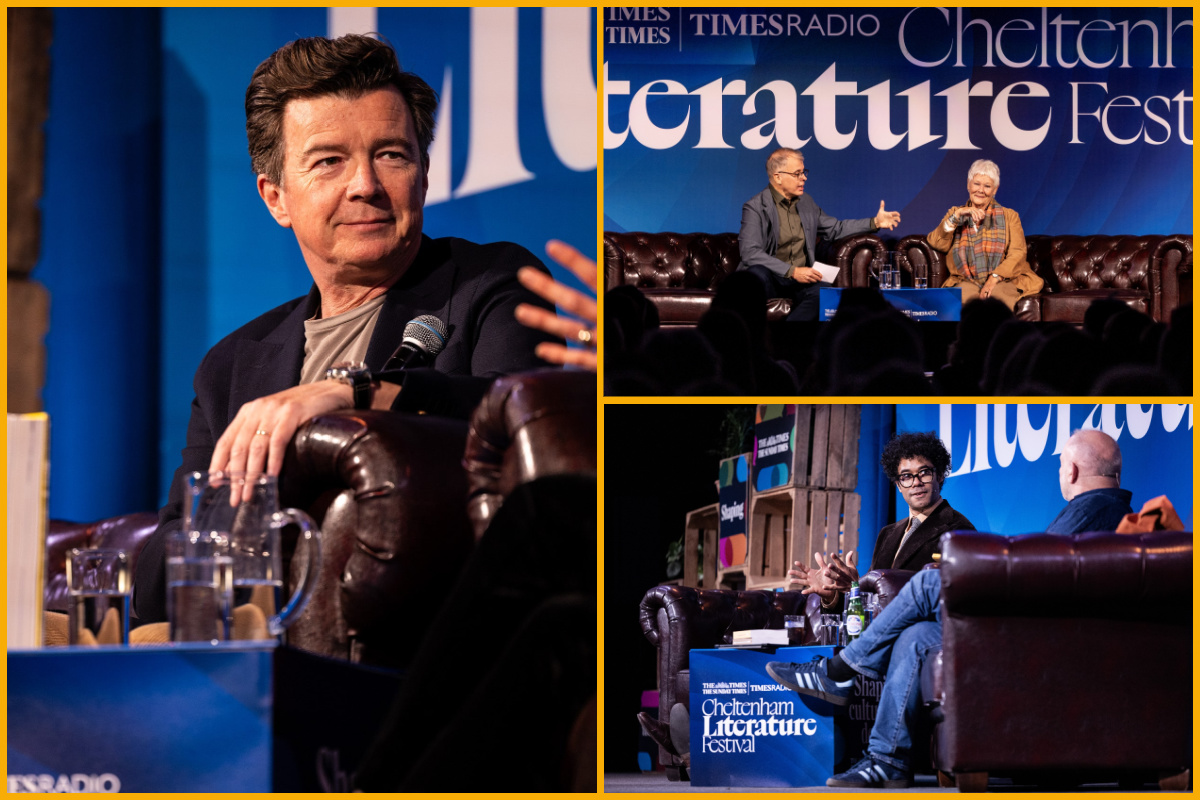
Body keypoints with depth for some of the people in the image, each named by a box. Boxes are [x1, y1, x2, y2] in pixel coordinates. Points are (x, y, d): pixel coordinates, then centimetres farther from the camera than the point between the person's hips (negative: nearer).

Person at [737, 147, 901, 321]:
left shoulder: (806, 203, 16)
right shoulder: (755, 207, -7)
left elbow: (835, 228, 29)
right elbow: (750, 253, -18)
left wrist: (874, 222, 17)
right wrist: (792, 271, -24)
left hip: (799, 280, 5)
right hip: (770, 278, -5)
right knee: (758, 273, -40)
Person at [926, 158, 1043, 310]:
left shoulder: (1009, 216, 18)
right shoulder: (956, 213, 23)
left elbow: (1017, 253, 3)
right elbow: (936, 243, 6)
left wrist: (995, 278, -13)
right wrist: (957, 215, -5)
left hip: (1003, 280, -1)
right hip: (967, 281, 1)